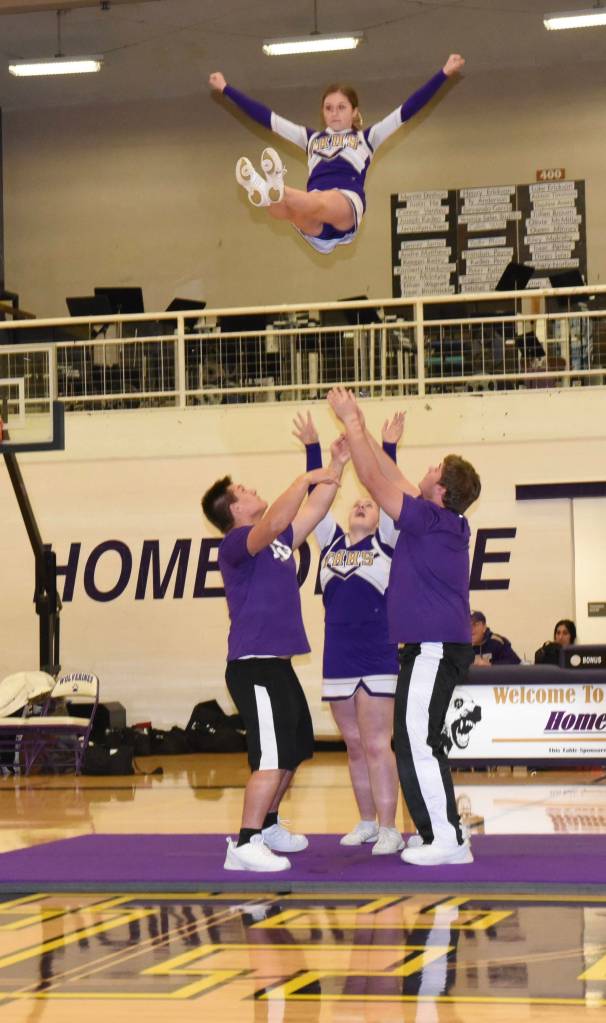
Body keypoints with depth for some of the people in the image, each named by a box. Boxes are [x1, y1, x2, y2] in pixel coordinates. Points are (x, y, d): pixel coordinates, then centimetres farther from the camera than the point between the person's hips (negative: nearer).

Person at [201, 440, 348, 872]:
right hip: (254, 665, -10)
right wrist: (308, 478, -29)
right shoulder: (236, 543, -12)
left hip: (277, 664, 10)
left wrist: (336, 468, 13)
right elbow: (272, 524, -31)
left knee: (295, 751, 20)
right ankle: (245, 845, -14)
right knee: (273, 757, -15)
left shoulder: (278, 542, 15)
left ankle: (269, 826, 34)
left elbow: (314, 512, 21)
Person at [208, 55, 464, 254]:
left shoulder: (366, 137, 28)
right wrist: (226, 89, 40)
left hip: (347, 202, -3)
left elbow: (406, 110, 24)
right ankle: (270, 193, -67)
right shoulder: (311, 138, 36)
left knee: (323, 202, -41)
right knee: (281, 206, -35)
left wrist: (444, 74, 20)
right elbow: (267, 117, 38)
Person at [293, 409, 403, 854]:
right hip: (338, 658, 4)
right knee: (355, 747, 10)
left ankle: (389, 828, -6)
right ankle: (367, 822, 18)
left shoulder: (386, 542, 3)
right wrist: (312, 446, 2)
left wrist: (388, 446, -8)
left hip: (379, 657, -4)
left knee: (376, 745, -8)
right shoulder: (331, 540, 13)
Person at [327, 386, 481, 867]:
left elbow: (375, 479, -11)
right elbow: (393, 480, 22)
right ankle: (439, 831, 19)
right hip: (440, 645, 10)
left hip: (435, 648, -10)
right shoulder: (449, 524, 13)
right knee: (416, 741, 15)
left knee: (417, 743, -11)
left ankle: (447, 839, -11)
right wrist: (360, 428, 24)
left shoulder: (430, 518, -13)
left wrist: (351, 421, -2)